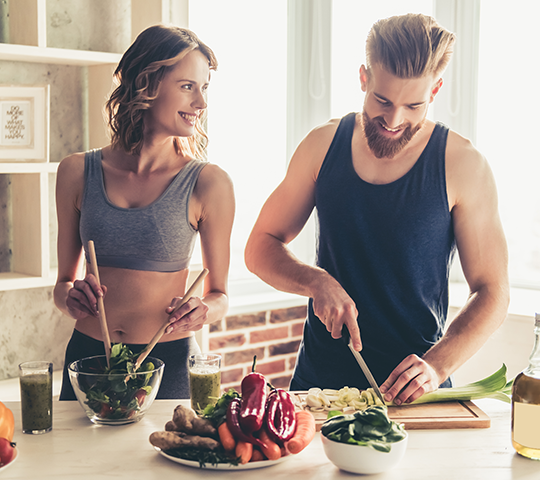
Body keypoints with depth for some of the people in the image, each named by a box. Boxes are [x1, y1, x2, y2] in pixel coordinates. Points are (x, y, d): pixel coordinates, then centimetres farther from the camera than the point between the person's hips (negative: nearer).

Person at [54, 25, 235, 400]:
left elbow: (219, 294, 4)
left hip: (169, 363, -2)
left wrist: (203, 311, -17)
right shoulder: (77, 172, 1)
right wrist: (72, 298, -11)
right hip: (88, 355, 2)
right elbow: (63, 281, 11)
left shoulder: (209, 183, -6)